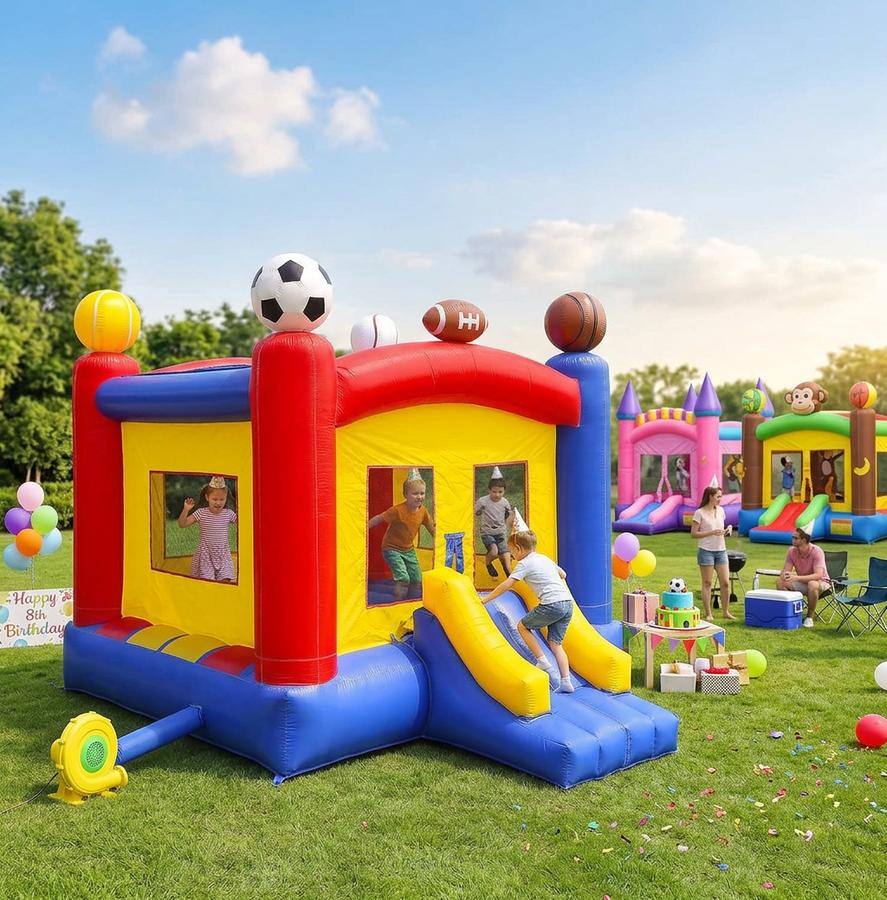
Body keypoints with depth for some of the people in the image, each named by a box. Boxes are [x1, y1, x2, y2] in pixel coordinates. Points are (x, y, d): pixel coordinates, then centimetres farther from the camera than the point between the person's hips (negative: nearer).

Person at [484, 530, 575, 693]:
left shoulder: (524, 564, 2)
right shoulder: (545, 558, 23)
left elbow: (506, 585, -3)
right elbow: (563, 574, 36)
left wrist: (485, 599, 2)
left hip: (552, 605, -8)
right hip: (568, 603, 8)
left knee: (522, 626, 12)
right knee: (555, 643, 14)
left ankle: (543, 663, 10)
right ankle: (566, 682, 4)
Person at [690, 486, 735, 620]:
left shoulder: (720, 510, 10)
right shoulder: (700, 513, -8)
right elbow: (693, 534, -10)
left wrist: (726, 530, -2)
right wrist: (712, 532, -18)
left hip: (721, 550, 5)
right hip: (706, 551, -5)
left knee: (725, 583, 3)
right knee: (707, 583, 1)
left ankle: (726, 612, 16)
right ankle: (707, 613, 9)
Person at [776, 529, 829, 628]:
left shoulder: (816, 551, -24)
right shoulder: (792, 551, -9)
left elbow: (818, 575, -34)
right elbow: (785, 571, -7)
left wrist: (797, 578, -46)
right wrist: (784, 575, -34)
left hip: (820, 582, -5)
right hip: (802, 582, 5)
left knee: (813, 584, -40)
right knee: (780, 581, -19)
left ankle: (810, 617, -21)